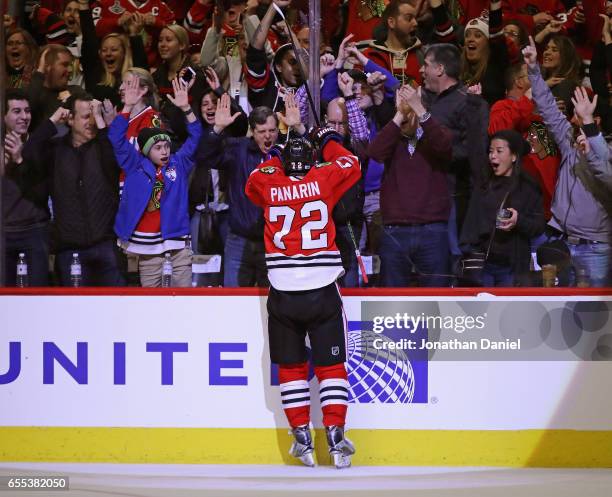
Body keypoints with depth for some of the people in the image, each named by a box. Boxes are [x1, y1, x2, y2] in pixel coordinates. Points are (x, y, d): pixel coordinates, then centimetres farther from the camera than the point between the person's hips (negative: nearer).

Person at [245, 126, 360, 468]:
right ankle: (335, 435, -4)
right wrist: (329, 142, 33)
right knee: (331, 364, 5)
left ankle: (302, 437, 7)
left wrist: (275, 158, 37)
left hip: (283, 294, 1)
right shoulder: (323, 179, -1)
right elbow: (350, 165, 20)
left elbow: (254, 183, 28)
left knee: (291, 366, 12)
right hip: (323, 290, -1)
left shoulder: (268, 185, 3)